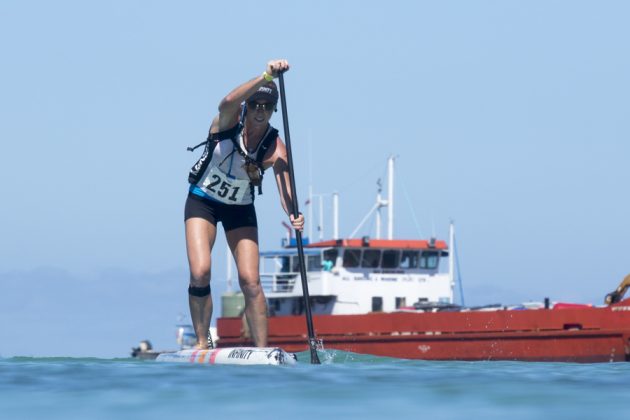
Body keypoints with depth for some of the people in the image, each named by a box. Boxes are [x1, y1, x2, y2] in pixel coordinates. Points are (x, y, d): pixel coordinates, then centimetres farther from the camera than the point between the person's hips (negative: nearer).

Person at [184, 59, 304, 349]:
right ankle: (201, 343, -5)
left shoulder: (275, 147, -17)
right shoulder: (230, 120, -20)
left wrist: (293, 214, -52)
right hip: (202, 202, -2)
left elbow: (285, 187, -30)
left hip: (240, 209, 2)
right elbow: (228, 102, -45)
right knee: (200, 272, -17)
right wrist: (266, 77, -57)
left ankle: (262, 351, -5)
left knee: (250, 281, -9)